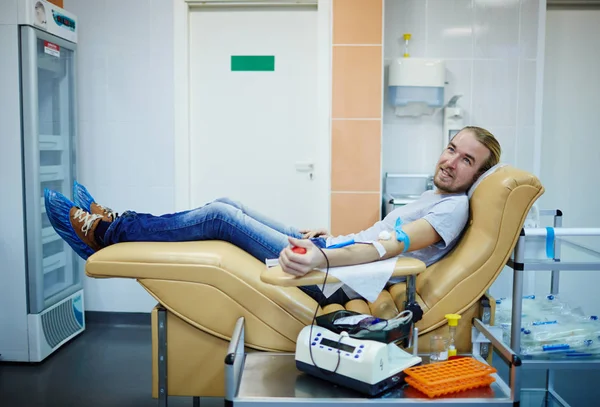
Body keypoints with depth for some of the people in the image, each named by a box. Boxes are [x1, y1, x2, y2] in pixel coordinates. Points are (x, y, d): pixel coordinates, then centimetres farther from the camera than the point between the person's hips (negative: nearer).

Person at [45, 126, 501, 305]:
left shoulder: (454, 207, -9)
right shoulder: (429, 197, 20)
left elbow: (390, 246, -25)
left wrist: (322, 259, -39)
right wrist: (329, 237, 17)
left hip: (341, 279, -9)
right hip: (331, 252, 9)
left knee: (221, 216, -11)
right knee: (227, 205, 5)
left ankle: (107, 233, 4)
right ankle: (117, 223, 15)